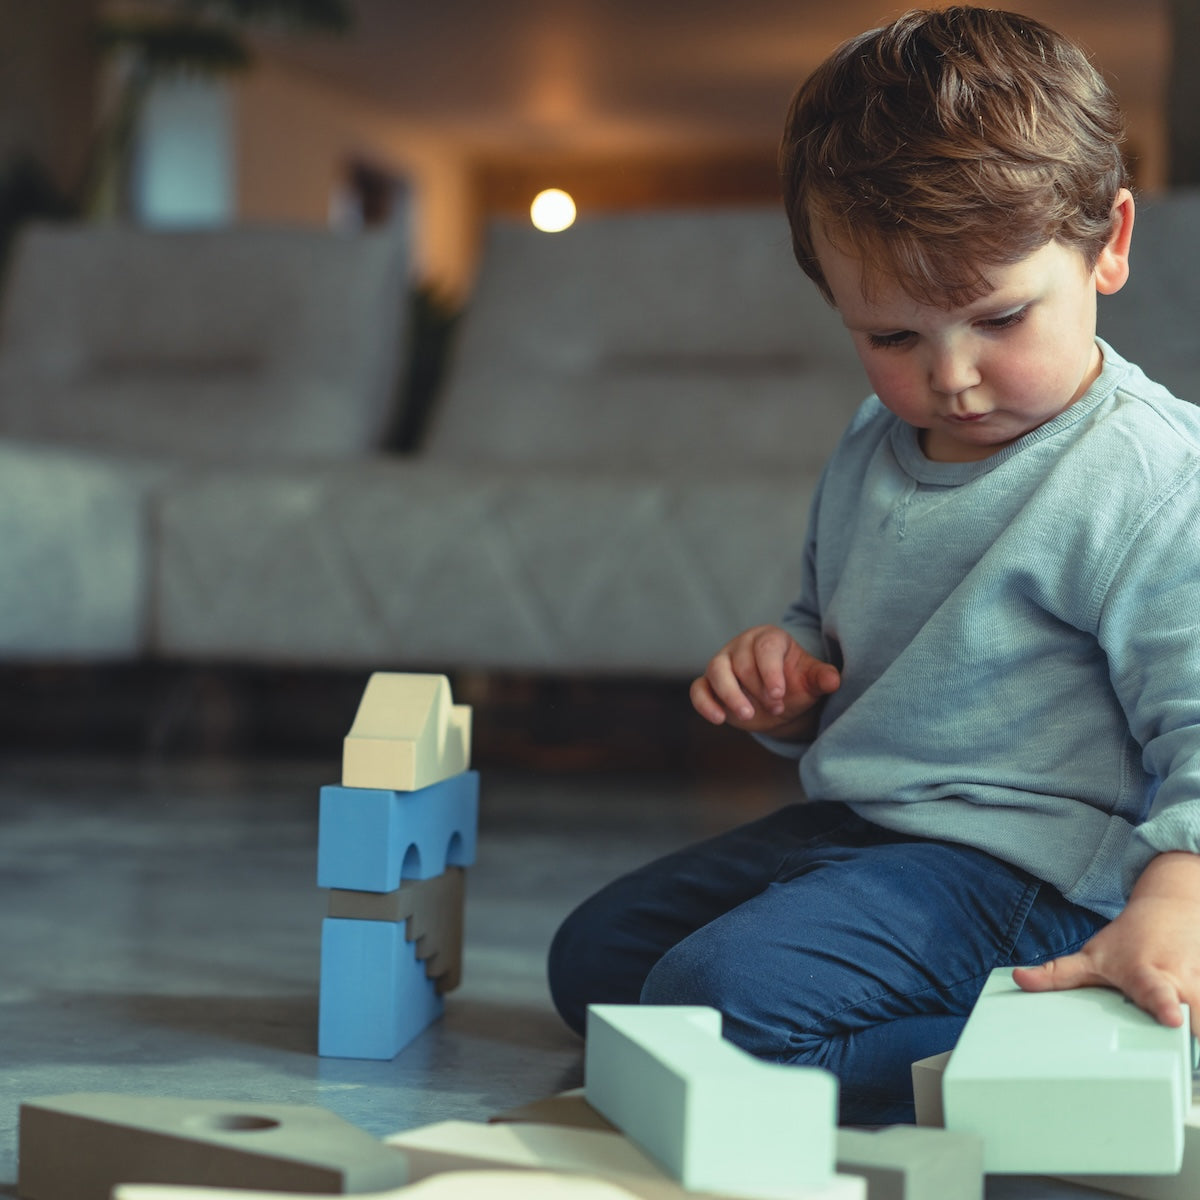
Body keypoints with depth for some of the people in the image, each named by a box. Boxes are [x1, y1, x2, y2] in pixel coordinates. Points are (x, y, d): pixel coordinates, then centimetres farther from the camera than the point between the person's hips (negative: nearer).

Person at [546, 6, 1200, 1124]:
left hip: (1023, 870, -10)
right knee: (593, 957, 16)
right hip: (851, 823, 10)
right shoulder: (870, 454, 8)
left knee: (722, 1001, -27)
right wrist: (786, 673, 1)